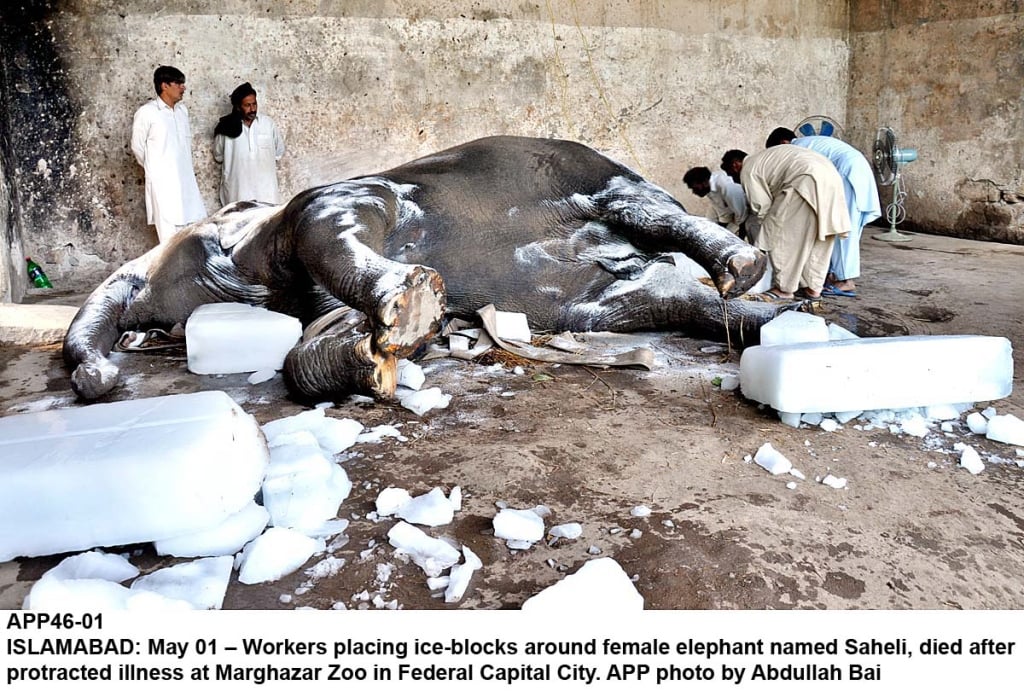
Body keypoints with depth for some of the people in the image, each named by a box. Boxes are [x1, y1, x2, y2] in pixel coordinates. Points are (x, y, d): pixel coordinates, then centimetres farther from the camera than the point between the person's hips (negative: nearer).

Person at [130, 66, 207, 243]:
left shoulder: (182, 110, 10)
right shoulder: (146, 113, -9)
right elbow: (137, 146, 0)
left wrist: (184, 167, 17)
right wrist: (154, 169, 10)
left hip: (186, 179, 6)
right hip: (163, 182, -6)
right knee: (171, 237, -5)